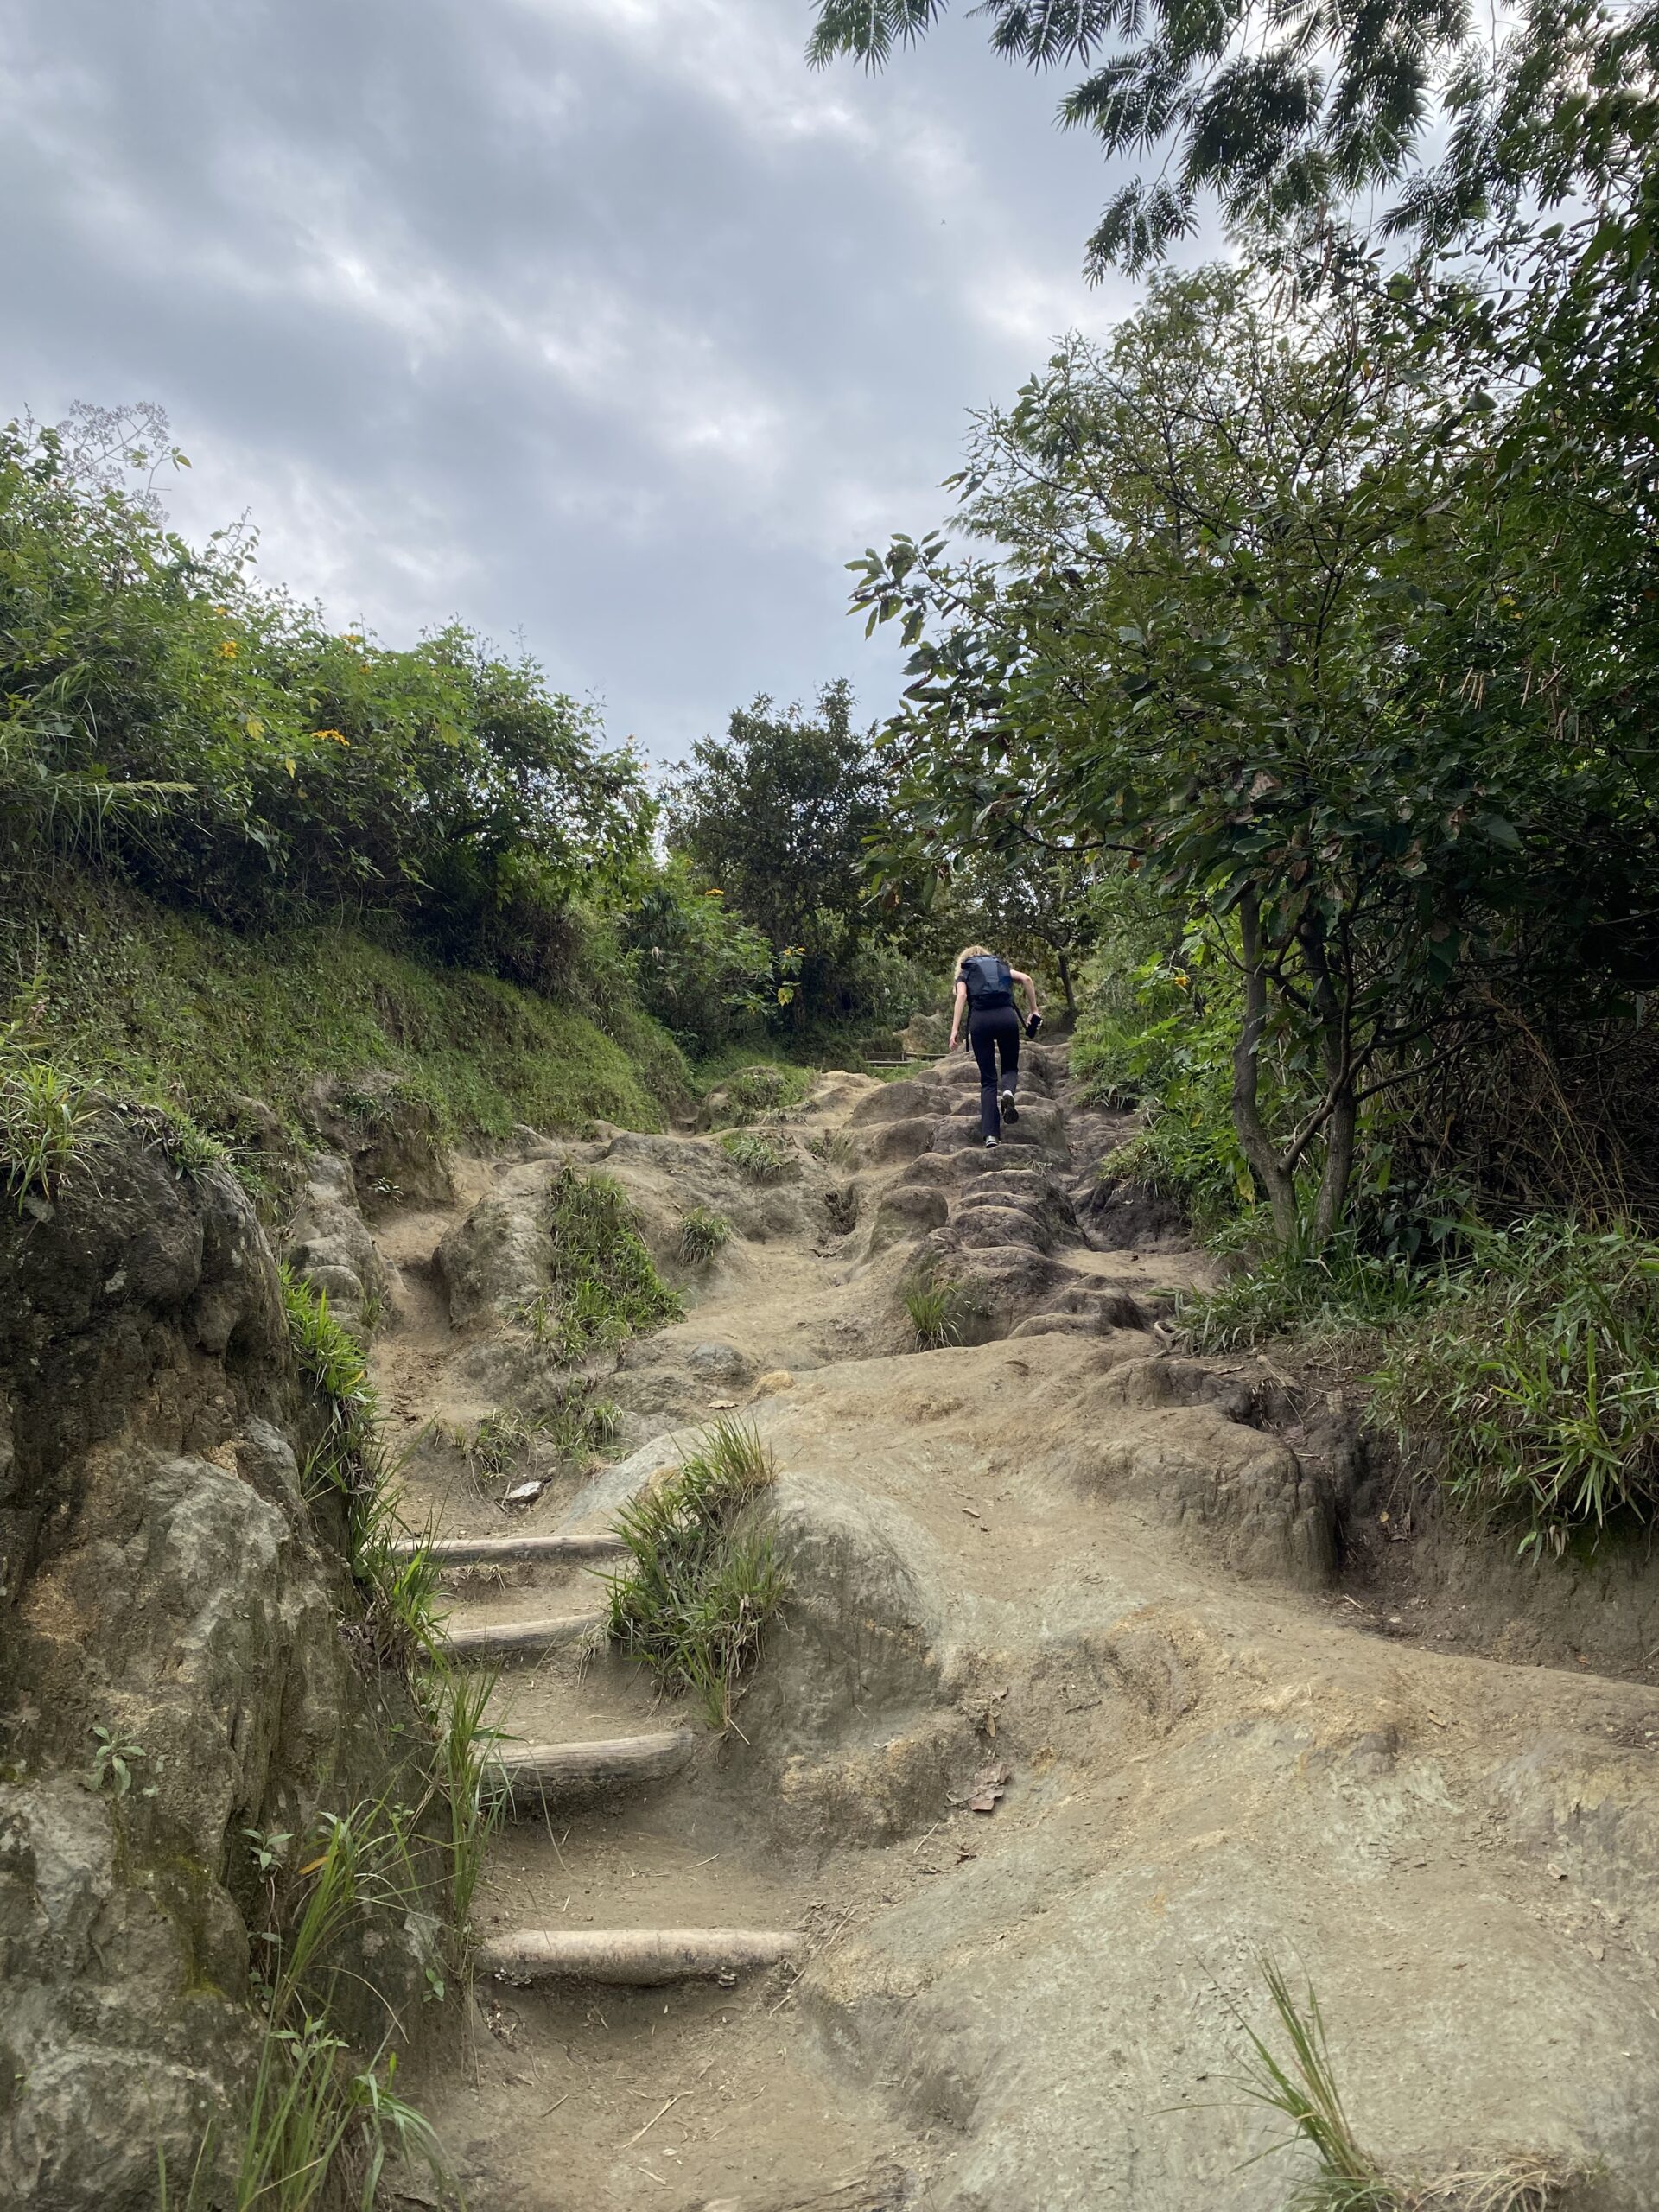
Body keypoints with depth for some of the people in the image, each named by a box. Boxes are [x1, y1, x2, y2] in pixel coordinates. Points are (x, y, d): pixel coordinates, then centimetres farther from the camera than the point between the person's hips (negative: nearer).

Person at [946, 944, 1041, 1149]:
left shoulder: (964, 974, 22)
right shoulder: (1002, 966, 29)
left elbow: (962, 995, 1)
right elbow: (1026, 979, 11)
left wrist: (955, 1029, -7)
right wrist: (1034, 1010, 14)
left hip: (980, 1019, -1)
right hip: (1007, 1017, 1)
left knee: (988, 1079, 6)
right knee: (1010, 1067, 19)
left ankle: (991, 1135, -6)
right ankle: (1009, 1093, -17)